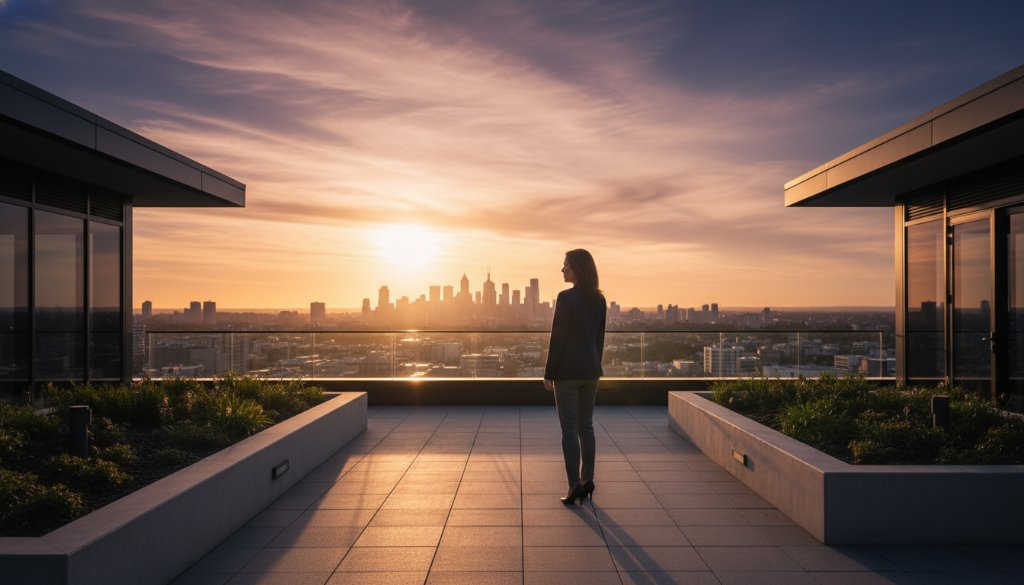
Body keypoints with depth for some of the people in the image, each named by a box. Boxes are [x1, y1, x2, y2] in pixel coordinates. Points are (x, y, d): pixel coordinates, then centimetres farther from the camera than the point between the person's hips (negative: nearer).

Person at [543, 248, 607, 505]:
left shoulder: (566, 297, -14)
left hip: (568, 370, -7)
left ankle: (575, 484, -3)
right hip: (591, 369, 7)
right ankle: (587, 480, 18)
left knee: (569, 429, -2)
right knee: (586, 426, 13)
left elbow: (557, 338, -14)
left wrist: (548, 374, -8)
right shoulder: (599, 299, 7)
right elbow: (599, 338, 12)